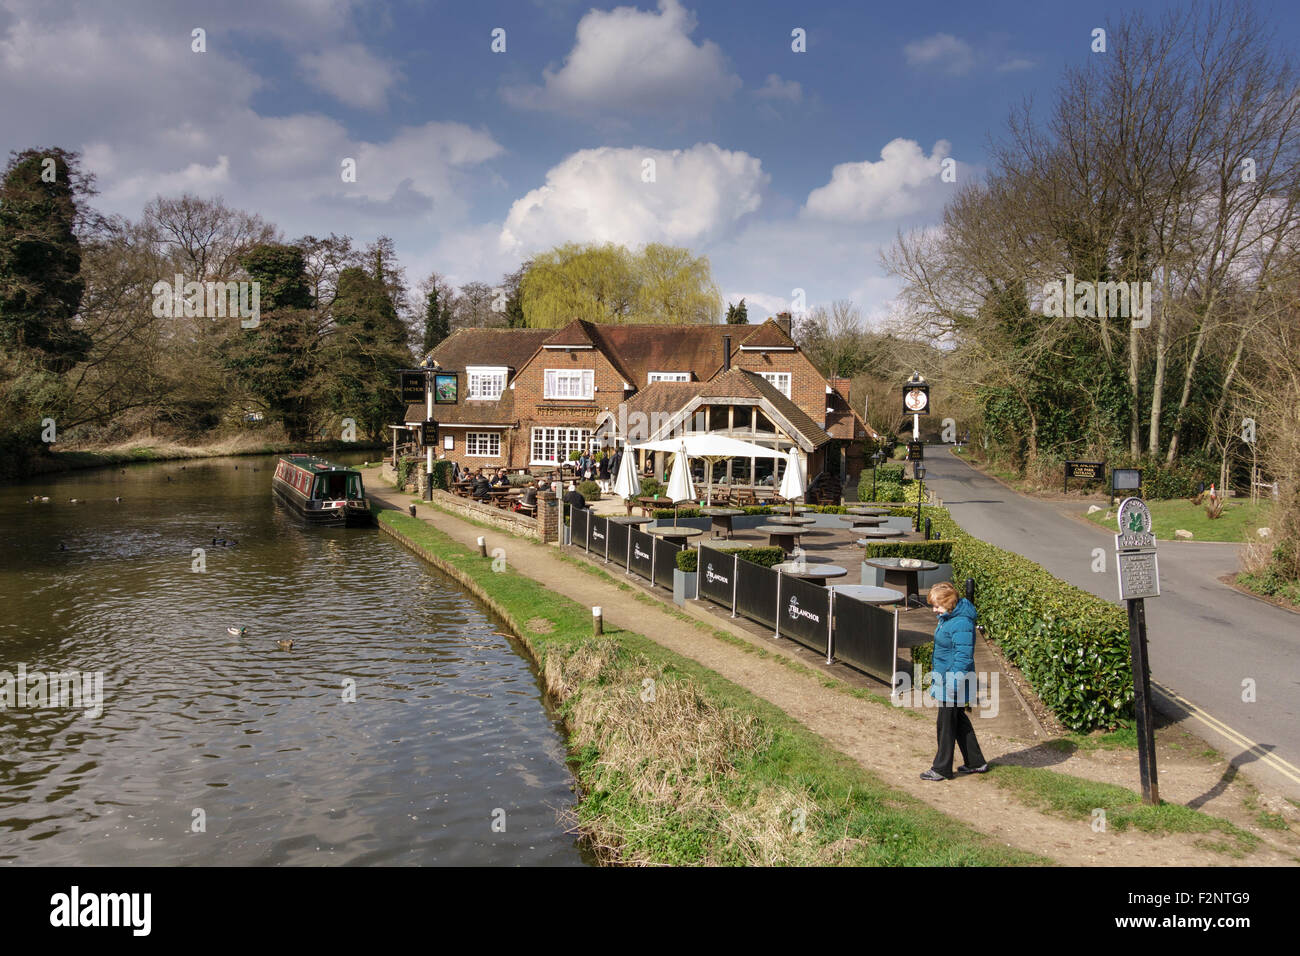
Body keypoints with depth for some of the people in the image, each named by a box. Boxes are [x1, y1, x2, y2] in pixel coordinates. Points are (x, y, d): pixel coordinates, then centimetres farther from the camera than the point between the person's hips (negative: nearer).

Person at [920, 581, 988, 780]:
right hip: (945, 678, 10)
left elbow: (963, 656, -25)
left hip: (954, 681, -10)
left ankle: (942, 769, 14)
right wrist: (935, 673, 26)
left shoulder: (961, 624, -24)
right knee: (959, 721, 19)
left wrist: (954, 682, -25)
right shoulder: (947, 618, 8)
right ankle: (976, 762, 31)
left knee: (946, 723, 1)